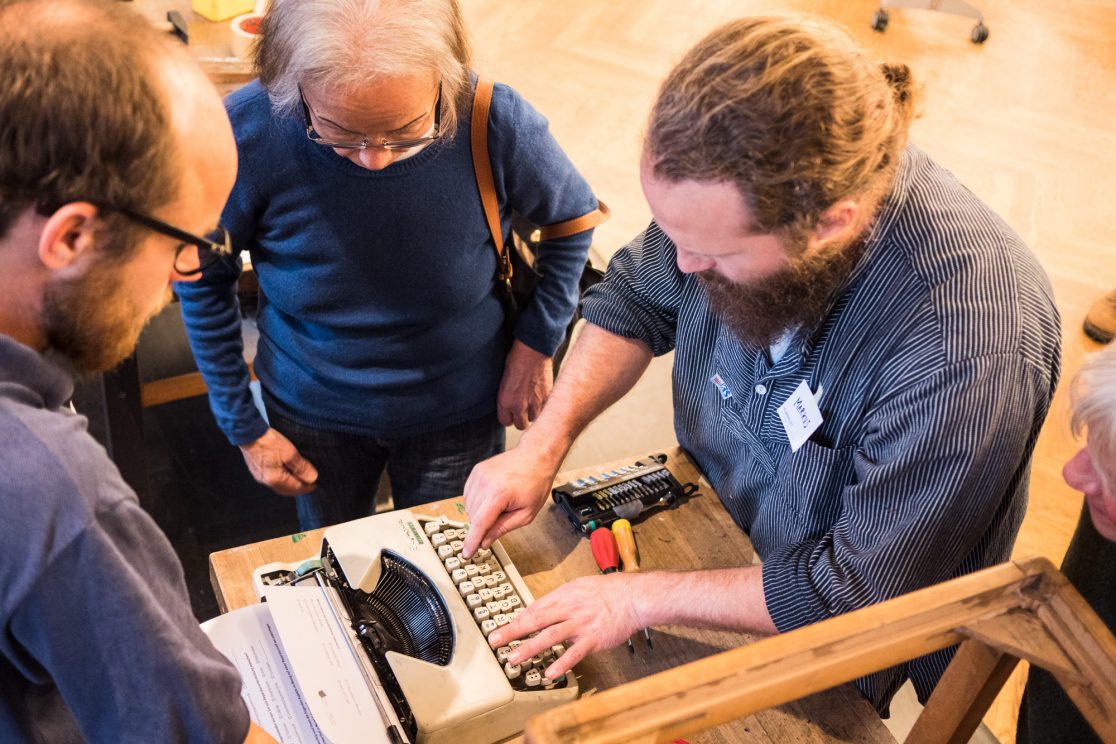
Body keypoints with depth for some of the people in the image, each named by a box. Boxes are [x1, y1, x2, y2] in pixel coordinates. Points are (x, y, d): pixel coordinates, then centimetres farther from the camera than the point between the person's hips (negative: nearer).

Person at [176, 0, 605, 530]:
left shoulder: (499, 124, -29)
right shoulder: (247, 133, -29)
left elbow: (571, 217, -5)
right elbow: (203, 282, -10)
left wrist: (537, 345, -8)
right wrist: (243, 427, -6)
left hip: (459, 411, 0)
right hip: (313, 411, 1)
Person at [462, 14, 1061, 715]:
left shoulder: (970, 351, -41)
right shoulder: (740, 186, -23)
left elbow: (855, 596, -30)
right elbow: (637, 298, -2)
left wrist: (647, 597, -25)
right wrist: (546, 441, -14)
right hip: (704, 501, 5)